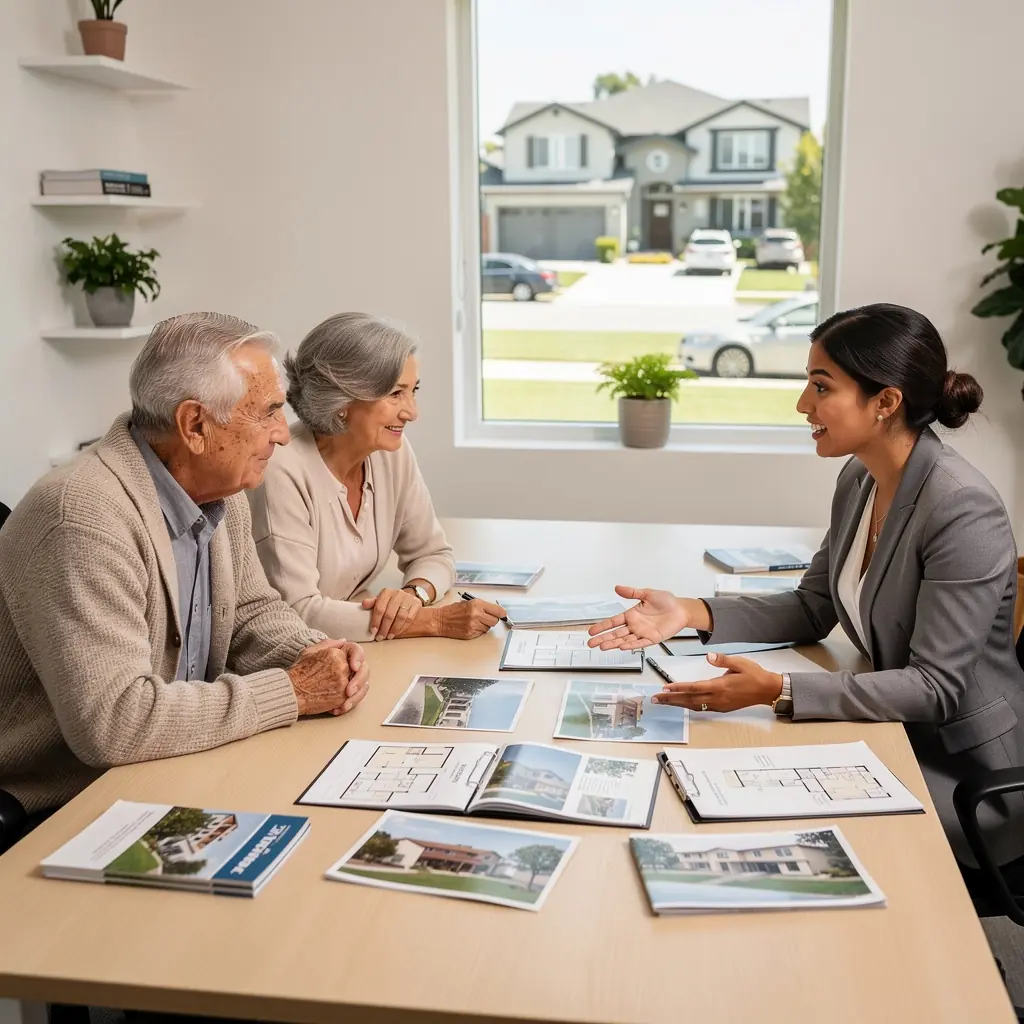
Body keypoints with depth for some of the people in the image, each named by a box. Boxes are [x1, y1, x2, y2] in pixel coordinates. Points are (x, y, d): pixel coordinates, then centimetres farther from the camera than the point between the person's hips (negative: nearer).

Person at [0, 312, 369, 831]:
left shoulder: (218, 489, 1)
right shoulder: (86, 517, -27)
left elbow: (252, 611, 13)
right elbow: (112, 721, -32)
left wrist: (314, 655, -8)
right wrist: (290, 691, -23)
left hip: (166, 783, 8)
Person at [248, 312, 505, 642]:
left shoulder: (393, 451, -2)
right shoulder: (283, 474, -21)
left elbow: (433, 554, 8)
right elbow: (298, 613, -24)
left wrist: (414, 594, -15)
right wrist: (435, 620, -25)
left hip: (357, 654, 6)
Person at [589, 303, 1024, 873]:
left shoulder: (963, 510, -25)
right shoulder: (860, 479, 0)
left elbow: (936, 688, -25)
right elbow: (813, 610, 6)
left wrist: (776, 690, -35)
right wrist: (691, 613, -9)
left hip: (964, 773, -6)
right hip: (895, 734, 6)